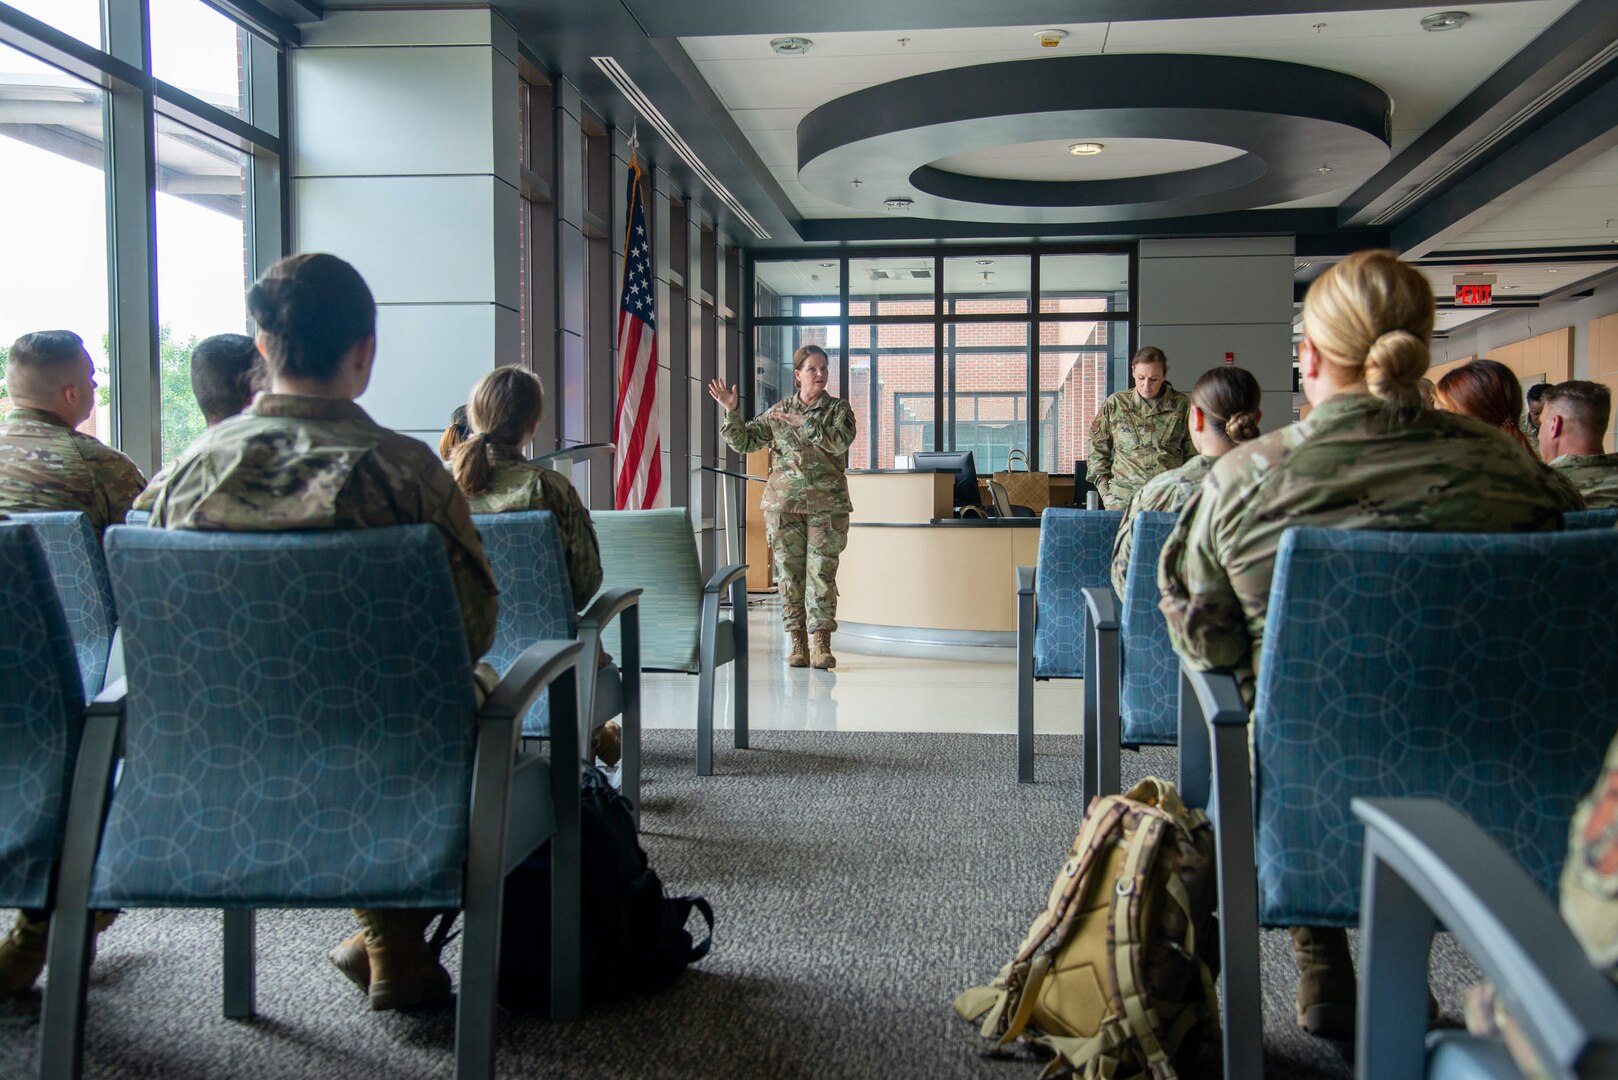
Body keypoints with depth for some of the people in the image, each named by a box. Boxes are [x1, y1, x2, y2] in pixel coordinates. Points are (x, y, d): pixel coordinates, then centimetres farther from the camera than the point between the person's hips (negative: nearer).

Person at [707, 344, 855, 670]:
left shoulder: (838, 408, 6)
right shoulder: (778, 411, 9)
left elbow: (840, 442, -13)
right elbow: (744, 441, 11)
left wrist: (804, 422, -16)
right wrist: (731, 411, -3)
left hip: (826, 505, -1)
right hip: (784, 502, 1)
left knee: (822, 573, -5)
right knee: (789, 572, 2)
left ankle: (822, 645, -3)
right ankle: (798, 643, 9)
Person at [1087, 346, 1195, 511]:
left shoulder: (1182, 405, 6)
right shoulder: (1115, 404, 7)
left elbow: (1193, 455, 11)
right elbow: (1097, 451, 10)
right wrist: (1105, 492, 3)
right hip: (1123, 497, 0)